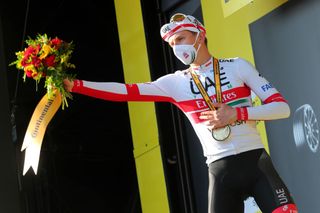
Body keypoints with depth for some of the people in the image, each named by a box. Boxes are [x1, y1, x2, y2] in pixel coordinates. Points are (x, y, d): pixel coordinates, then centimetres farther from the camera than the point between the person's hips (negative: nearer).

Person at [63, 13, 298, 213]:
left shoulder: (237, 66, 3)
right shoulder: (175, 82, 7)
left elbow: (282, 108, 0)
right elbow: (126, 91, 1)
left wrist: (237, 114, -13)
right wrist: (75, 85, -7)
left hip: (256, 160, -1)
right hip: (221, 170, 1)